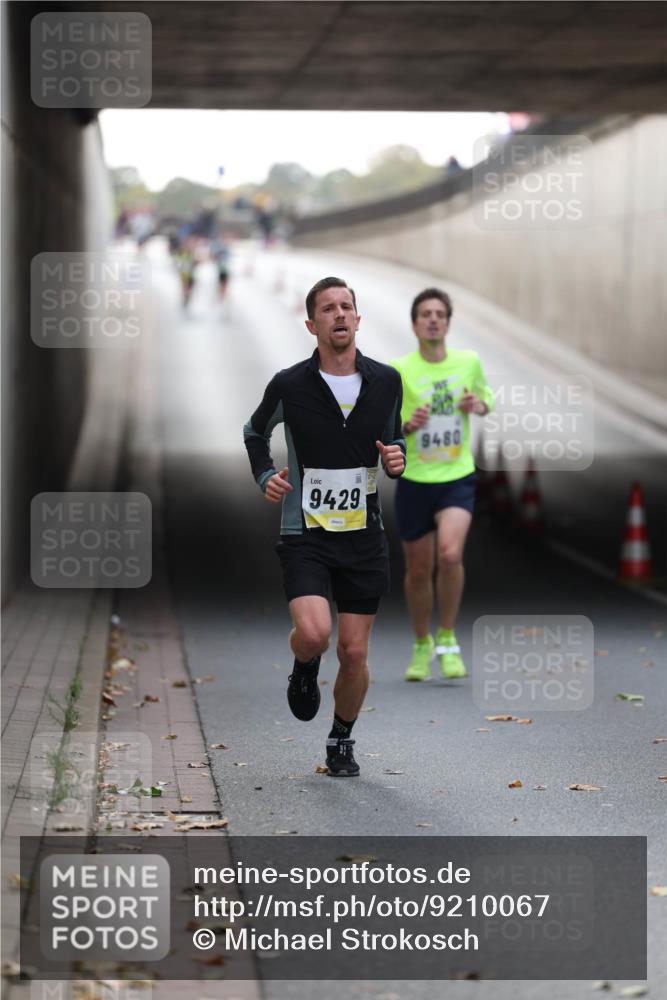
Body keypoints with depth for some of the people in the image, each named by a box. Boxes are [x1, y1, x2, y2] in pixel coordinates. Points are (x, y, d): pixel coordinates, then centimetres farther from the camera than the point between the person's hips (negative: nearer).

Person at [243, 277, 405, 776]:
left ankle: (342, 741, 27)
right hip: (305, 533, -2)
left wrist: (397, 460, -4)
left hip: (364, 534, 2)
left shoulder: (386, 381, 1)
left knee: (354, 653, 2)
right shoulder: (289, 385, -6)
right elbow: (256, 432, 15)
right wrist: (266, 476, -1)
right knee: (313, 632, -23)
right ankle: (305, 670, 15)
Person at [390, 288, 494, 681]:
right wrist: (408, 425, -23)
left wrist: (479, 404, -4)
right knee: (419, 571, 7)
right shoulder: (398, 371, -6)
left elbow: (486, 396, 19)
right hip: (414, 482, 0)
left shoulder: (469, 362, 0)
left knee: (450, 553, -24)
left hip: (458, 478, 0)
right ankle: (422, 645, 31)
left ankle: (448, 639, -4)